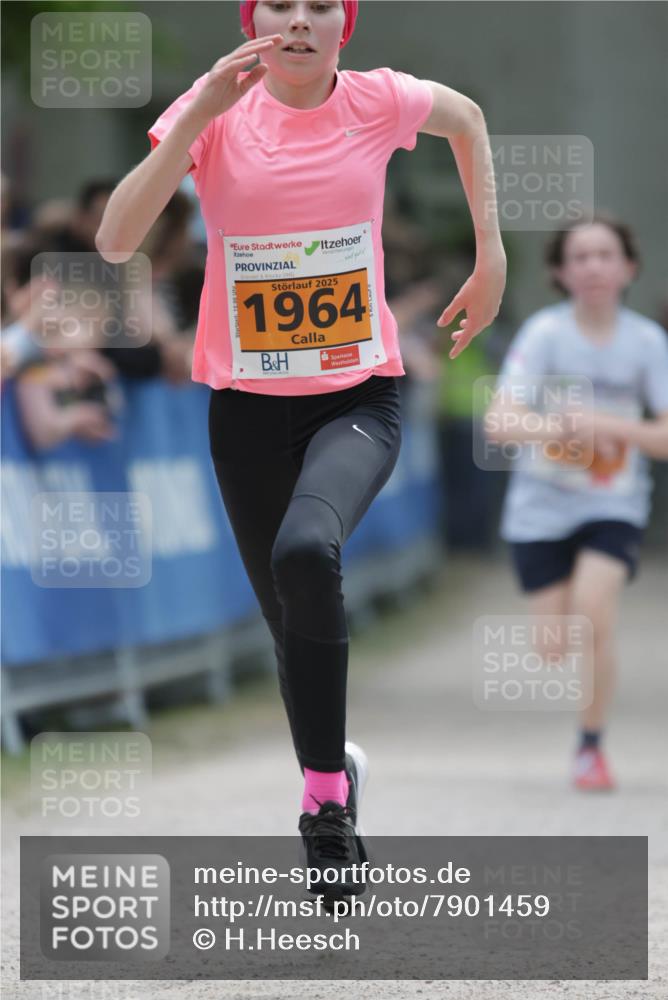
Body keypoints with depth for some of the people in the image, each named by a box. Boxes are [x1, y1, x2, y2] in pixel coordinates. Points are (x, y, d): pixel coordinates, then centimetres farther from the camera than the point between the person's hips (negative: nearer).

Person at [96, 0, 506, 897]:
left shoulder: (379, 101, -6)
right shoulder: (214, 114, -7)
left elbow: (467, 118, 18)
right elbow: (116, 242, -19)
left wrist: (492, 256, 15)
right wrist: (196, 117, -25)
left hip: (359, 398, -2)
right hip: (248, 409, 2)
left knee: (306, 551, -30)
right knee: (291, 621, 8)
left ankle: (326, 788, -19)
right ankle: (333, 775, 34)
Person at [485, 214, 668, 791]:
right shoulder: (544, 333, -10)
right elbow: (499, 423, -18)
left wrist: (608, 426, -22)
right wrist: (561, 427, -36)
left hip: (615, 505, 0)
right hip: (542, 505, 0)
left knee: (593, 609, -24)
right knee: (555, 650, -1)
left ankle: (591, 746, -7)